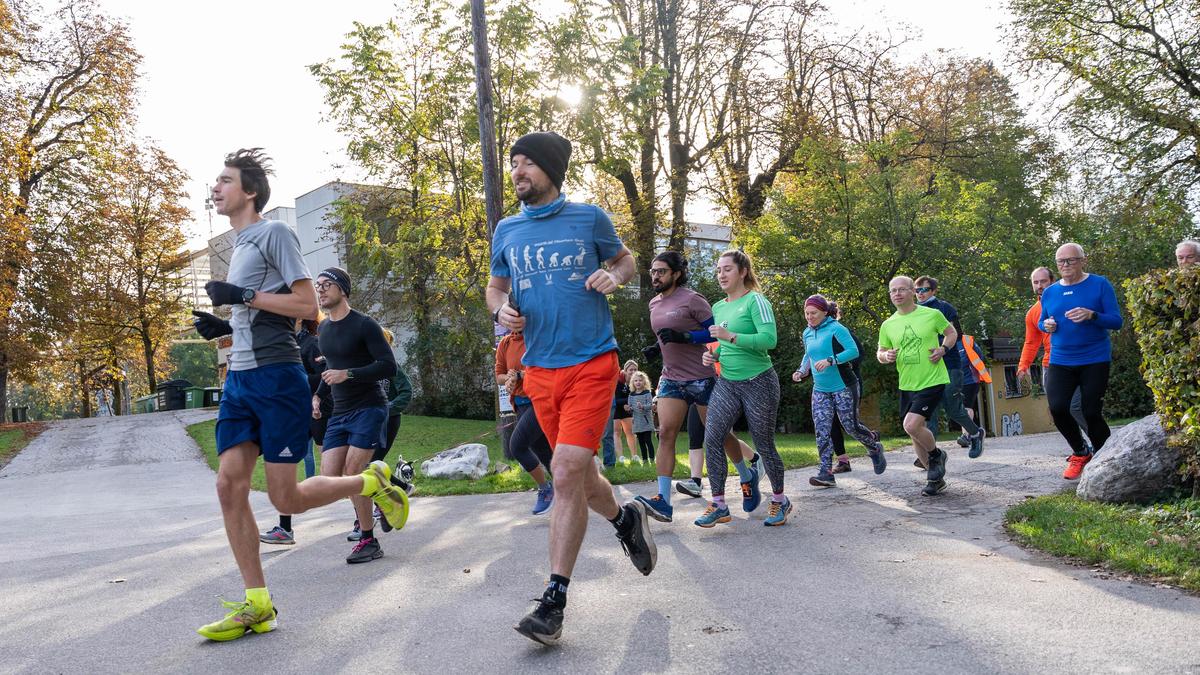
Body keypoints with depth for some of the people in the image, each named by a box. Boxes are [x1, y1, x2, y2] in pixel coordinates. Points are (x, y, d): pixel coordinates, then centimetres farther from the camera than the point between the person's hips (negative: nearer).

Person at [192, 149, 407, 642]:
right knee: (229, 486, -1)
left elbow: (308, 307, -13)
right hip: (239, 379, 8)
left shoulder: (274, 233, -5)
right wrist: (224, 327, 11)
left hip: (276, 378, -8)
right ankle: (258, 605, 6)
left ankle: (373, 482, 19)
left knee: (285, 498, -5)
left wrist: (243, 295, -16)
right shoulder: (239, 246, 21)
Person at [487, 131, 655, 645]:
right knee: (579, 475, 13)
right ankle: (626, 519, 45)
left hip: (591, 363, -4)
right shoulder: (507, 231, 9)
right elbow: (496, 285, 20)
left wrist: (613, 276, -8)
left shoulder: (589, 218, 1)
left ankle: (554, 601, -6)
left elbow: (626, 258, 15)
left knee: (566, 474, -14)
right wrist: (500, 309, -3)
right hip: (540, 370, 5)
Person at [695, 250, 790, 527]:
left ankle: (780, 501, 25)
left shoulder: (755, 301, -9)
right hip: (726, 382, 6)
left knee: (764, 445, 4)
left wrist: (731, 336, -27)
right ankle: (719, 506, -2)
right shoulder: (717, 308, 12)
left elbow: (769, 339, -21)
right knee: (711, 439, -9)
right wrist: (712, 355, 3)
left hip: (759, 382, -6)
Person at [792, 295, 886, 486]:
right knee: (821, 430, -5)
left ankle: (875, 448, 32)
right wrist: (801, 371, 8)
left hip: (843, 387, -6)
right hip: (820, 390, 6)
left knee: (851, 426, 1)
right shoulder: (807, 333, 9)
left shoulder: (836, 329, -12)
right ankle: (826, 473, -6)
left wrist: (830, 361, -30)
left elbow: (853, 351, -21)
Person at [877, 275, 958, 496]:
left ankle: (936, 455, 11)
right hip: (907, 386, 5)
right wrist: (886, 356, -9)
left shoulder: (932, 315, -6)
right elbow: (880, 352, 14)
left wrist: (943, 349, -9)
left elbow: (952, 332, 10)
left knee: (911, 425, -20)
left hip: (933, 381, -5)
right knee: (916, 433, 10)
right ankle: (935, 478, 28)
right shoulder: (888, 325, 3)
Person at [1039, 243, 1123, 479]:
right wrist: (1047, 325, -5)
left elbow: (1117, 321, -8)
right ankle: (1080, 453, 14)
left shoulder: (1100, 285, -5)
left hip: (1095, 360, -3)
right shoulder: (1049, 292, 7)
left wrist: (1091, 315, -26)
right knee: (1057, 408, -12)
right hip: (1060, 361, 3)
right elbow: (1041, 321, 19)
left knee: (1091, 412, -4)